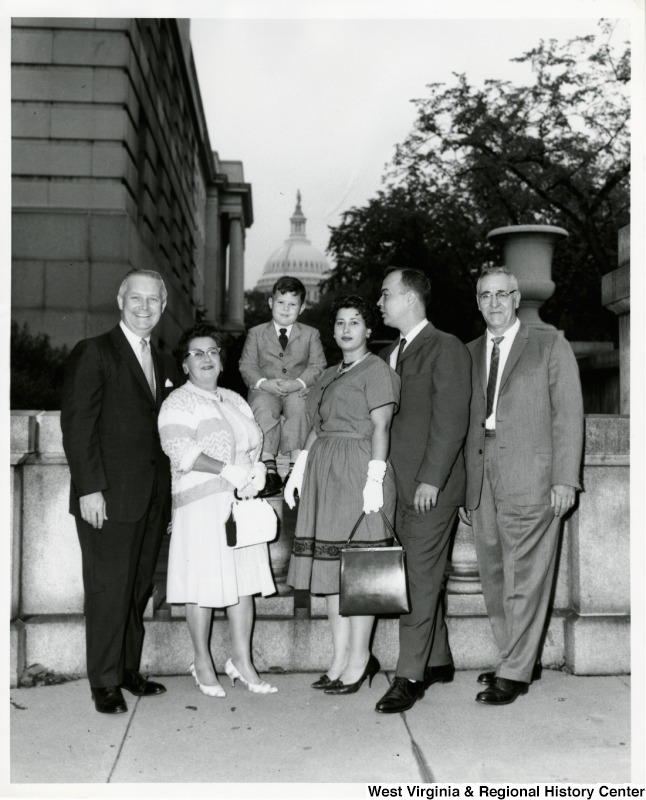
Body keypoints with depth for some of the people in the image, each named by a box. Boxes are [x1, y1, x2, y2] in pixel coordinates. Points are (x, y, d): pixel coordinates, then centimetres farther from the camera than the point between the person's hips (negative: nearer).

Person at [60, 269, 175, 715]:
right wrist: (90, 487, -16)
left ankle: (130, 670, 25)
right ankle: (105, 682, 13)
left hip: (153, 497, 6)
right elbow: (76, 424, -10)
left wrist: (167, 491, 8)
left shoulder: (162, 363, 16)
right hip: (109, 497, -6)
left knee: (139, 588, 12)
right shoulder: (94, 353, -4)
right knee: (108, 588, 0)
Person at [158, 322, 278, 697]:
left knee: (244, 581, 6)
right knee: (205, 586, -1)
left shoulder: (235, 400, 18)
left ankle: (242, 660, 16)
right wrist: (230, 472, -21)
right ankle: (203, 664, 14)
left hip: (243, 503, 6)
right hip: (202, 506, -6)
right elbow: (182, 453, -16)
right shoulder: (179, 402, -3)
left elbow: (256, 443, 20)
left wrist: (258, 470, -2)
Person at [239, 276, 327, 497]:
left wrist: (299, 382, -15)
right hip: (265, 390, 0)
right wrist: (263, 383, -14)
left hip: (298, 390, 0)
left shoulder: (311, 334, 16)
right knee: (262, 406, -35)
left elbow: (318, 365, 4)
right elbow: (247, 365, 7)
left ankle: (296, 468, -36)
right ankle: (269, 469, -38)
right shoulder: (256, 333, 17)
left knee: (298, 404, -36)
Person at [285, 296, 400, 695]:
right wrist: (299, 470, 12)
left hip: (359, 472, -8)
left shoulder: (377, 370, -2)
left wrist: (375, 479, -17)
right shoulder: (329, 375, 21)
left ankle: (359, 659, 4)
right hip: (324, 474, 8)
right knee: (331, 567, 7)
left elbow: (380, 428, -10)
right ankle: (341, 658, 14)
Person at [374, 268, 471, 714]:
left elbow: (451, 421, -13)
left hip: (431, 488, -7)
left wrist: (431, 479, -17)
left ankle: (410, 677, 1)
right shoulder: (389, 355, 18)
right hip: (399, 488, 8)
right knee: (421, 578, 13)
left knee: (421, 581, -4)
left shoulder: (446, 348, -6)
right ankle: (438, 661, 25)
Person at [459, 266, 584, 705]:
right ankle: (522, 659, 24)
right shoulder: (469, 353, 16)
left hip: (530, 480, -5)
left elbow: (568, 414, 0)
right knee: (494, 581, 9)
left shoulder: (550, 345, 4)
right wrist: (464, 489, 10)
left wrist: (565, 479, -8)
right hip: (482, 483, 5)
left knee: (524, 580, -2)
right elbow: (464, 421, 14)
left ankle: (515, 673, 8)